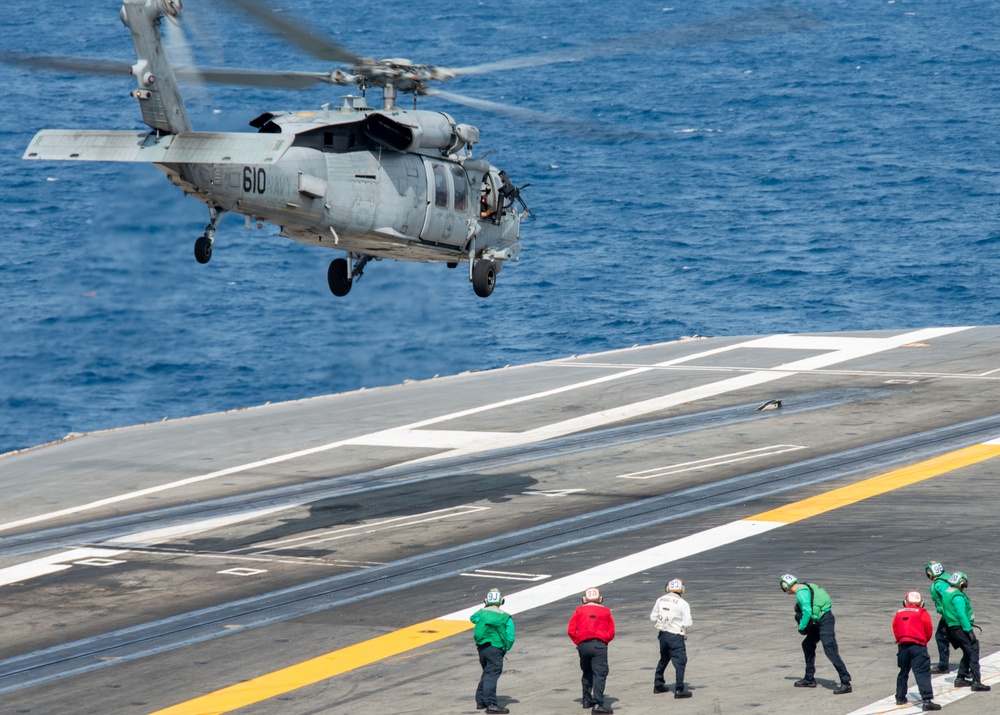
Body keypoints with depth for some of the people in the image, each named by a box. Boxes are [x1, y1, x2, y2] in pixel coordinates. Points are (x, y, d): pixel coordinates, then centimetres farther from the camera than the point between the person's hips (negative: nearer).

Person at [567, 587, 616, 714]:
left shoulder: (579, 611, 11)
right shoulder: (605, 611, 11)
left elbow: (571, 630, 3)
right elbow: (611, 632, 7)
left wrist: (578, 642, 13)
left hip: (583, 645, 3)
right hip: (599, 644, -3)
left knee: (587, 673, 22)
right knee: (599, 674, -9)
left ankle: (587, 699, 27)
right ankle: (598, 703, -22)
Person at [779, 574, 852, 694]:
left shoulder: (801, 592, -13)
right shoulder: (805, 588, 17)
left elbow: (807, 612, -22)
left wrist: (802, 628, -10)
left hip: (824, 620, -11)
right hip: (820, 621, 11)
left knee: (830, 650, -14)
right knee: (807, 645, 20)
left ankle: (846, 683, -18)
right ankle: (809, 679, 29)